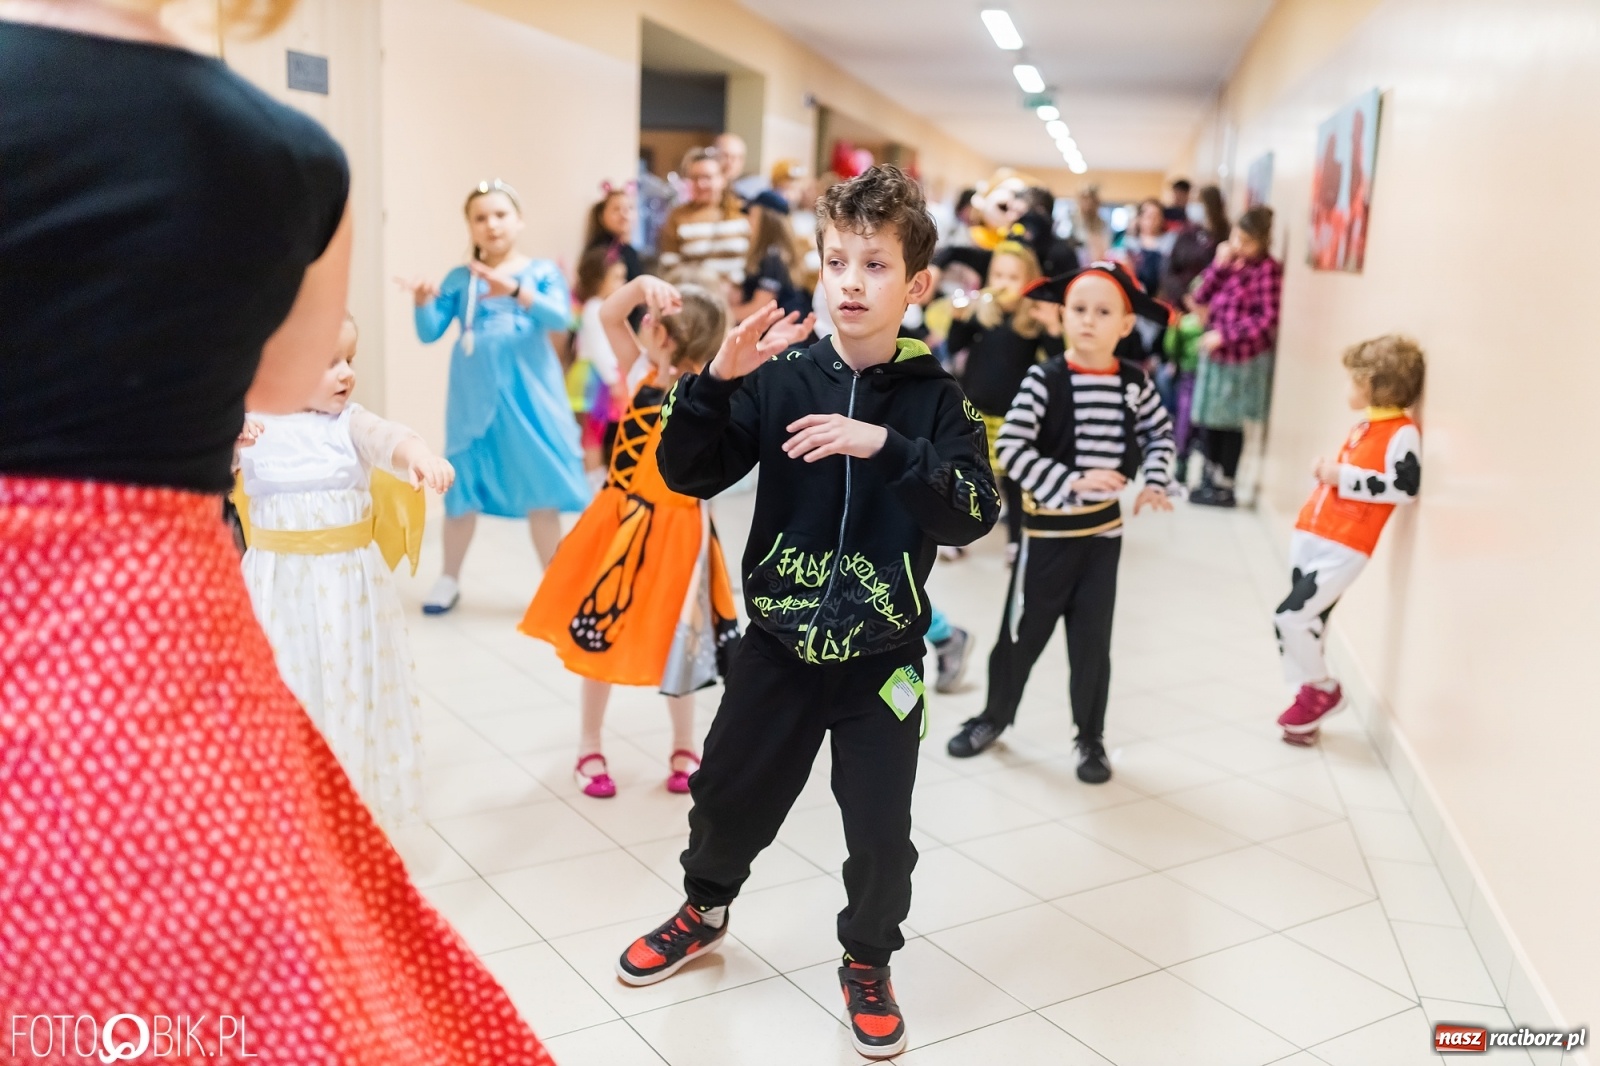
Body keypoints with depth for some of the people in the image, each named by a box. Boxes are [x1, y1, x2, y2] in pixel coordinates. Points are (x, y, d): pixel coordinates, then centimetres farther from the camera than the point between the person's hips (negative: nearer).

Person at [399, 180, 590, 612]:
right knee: (461, 486, 8)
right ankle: (449, 579, 25)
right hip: (475, 398, 2)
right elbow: (429, 333, 1)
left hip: (528, 395, -1)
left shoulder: (541, 271, 1)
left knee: (540, 487, 3)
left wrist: (515, 290, -31)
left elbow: (561, 317, -16)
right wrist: (423, 302, -20)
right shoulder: (459, 279, 5)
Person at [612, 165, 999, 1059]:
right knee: (729, 793, 16)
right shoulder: (780, 381, -5)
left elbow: (974, 514, -19)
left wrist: (884, 445, -31)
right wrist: (717, 380, -22)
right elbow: (690, 474, -7)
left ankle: (868, 961, 33)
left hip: (881, 657, -1)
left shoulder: (935, 399, -7)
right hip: (777, 645, 2)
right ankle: (705, 910, 46)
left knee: (881, 828, 4)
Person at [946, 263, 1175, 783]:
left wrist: (1154, 483, 0)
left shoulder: (1134, 383, -3)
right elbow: (1011, 448, -21)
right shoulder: (1044, 380, -15)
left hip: (1105, 529, 3)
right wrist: (1072, 481, -28)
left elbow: (1160, 434, 14)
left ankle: (1091, 737, 25)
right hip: (1050, 527, -2)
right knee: (1024, 629, 10)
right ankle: (995, 715, 32)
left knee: (1092, 637, 10)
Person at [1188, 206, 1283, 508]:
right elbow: (1201, 297, 3)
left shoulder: (1267, 269, -12)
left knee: (1229, 423, 2)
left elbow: (1267, 319, -16)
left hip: (1243, 357, -6)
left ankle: (1225, 487, 13)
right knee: (1208, 420, 11)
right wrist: (1219, 265, -8)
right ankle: (1211, 479, 25)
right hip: (1215, 353, 6)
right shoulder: (1229, 263, 8)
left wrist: (1224, 335, -18)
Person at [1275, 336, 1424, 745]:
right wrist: (1326, 471, 5)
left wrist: (1343, 477, -19)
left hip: (1344, 549, -9)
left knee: (1290, 616, -13)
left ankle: (1323, 689, 8)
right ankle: (1308, 699, 24)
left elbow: (1405, 488, -19)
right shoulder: (1363, 426, 14)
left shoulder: (1403, 432, -12)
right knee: (1306, 622, 12)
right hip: (1310, 535, 9)